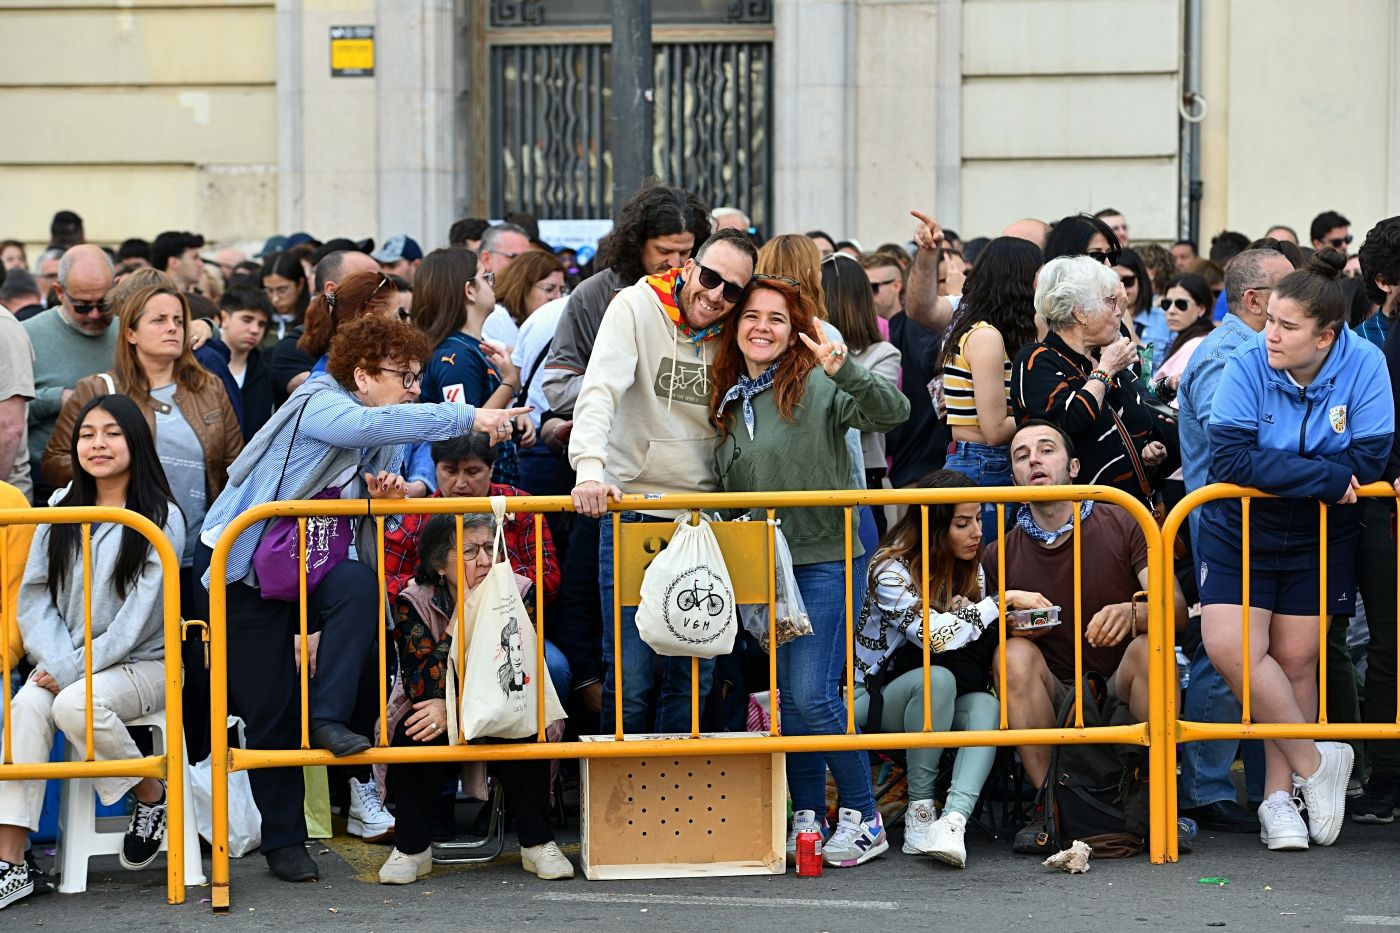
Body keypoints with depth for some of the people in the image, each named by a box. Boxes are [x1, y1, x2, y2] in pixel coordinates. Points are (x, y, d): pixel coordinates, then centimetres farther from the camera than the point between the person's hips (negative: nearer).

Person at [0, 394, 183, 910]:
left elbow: (140, 613, -12)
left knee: (76, 705, -35)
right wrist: (58, 663, -12)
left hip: (141, 665, -4)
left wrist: (75, 670, -18)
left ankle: (153, 797, -7)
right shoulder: (61, 509, 11)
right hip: (66, 663, 4)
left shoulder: (161, 518, -4)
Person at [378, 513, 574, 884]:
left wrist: (455, 709, -26)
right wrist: (461, 620, -31)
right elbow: (422, 691, -23)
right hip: (435, 741, -1)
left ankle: (536, 842, -18)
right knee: (415, 730, -32)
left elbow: (521, 683, -14)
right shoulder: (414, 603, -13)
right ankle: (411, 848, -19)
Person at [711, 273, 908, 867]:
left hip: (826, 559, -7)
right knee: (788, 698, 8)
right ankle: (806, 818, 16)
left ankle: (863, 819, -1)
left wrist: (845, 371, -38)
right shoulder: (730, 401, 12)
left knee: (812, 694, -13)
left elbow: (892, 412, -24)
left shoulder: (817, 387, -9)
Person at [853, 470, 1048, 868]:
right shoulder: (892, 571, -17)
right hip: (875, 698, -5)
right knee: (937, 678, -36)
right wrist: (1004, 601, -24)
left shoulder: (972, 571, 5)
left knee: (986, 705, -28)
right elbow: (939, 635, -29)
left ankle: (953, 820, -47)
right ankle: (919, 813, -28)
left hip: (937, 703, 5)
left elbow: (979, 638, 12)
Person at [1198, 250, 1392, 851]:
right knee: (1230, 646, -15)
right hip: (1239, 532, 0)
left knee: (1296, 660, 2)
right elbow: (1230, 459, -25)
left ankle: (1279, 794, 14)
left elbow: (1369, 461, -19)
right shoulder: (1246, 366, -15)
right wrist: (1324, 476, -27)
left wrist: (1277, 471, -20)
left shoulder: (1364, 366, -13)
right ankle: (1314, 763, 1)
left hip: (1320, 538, 0)